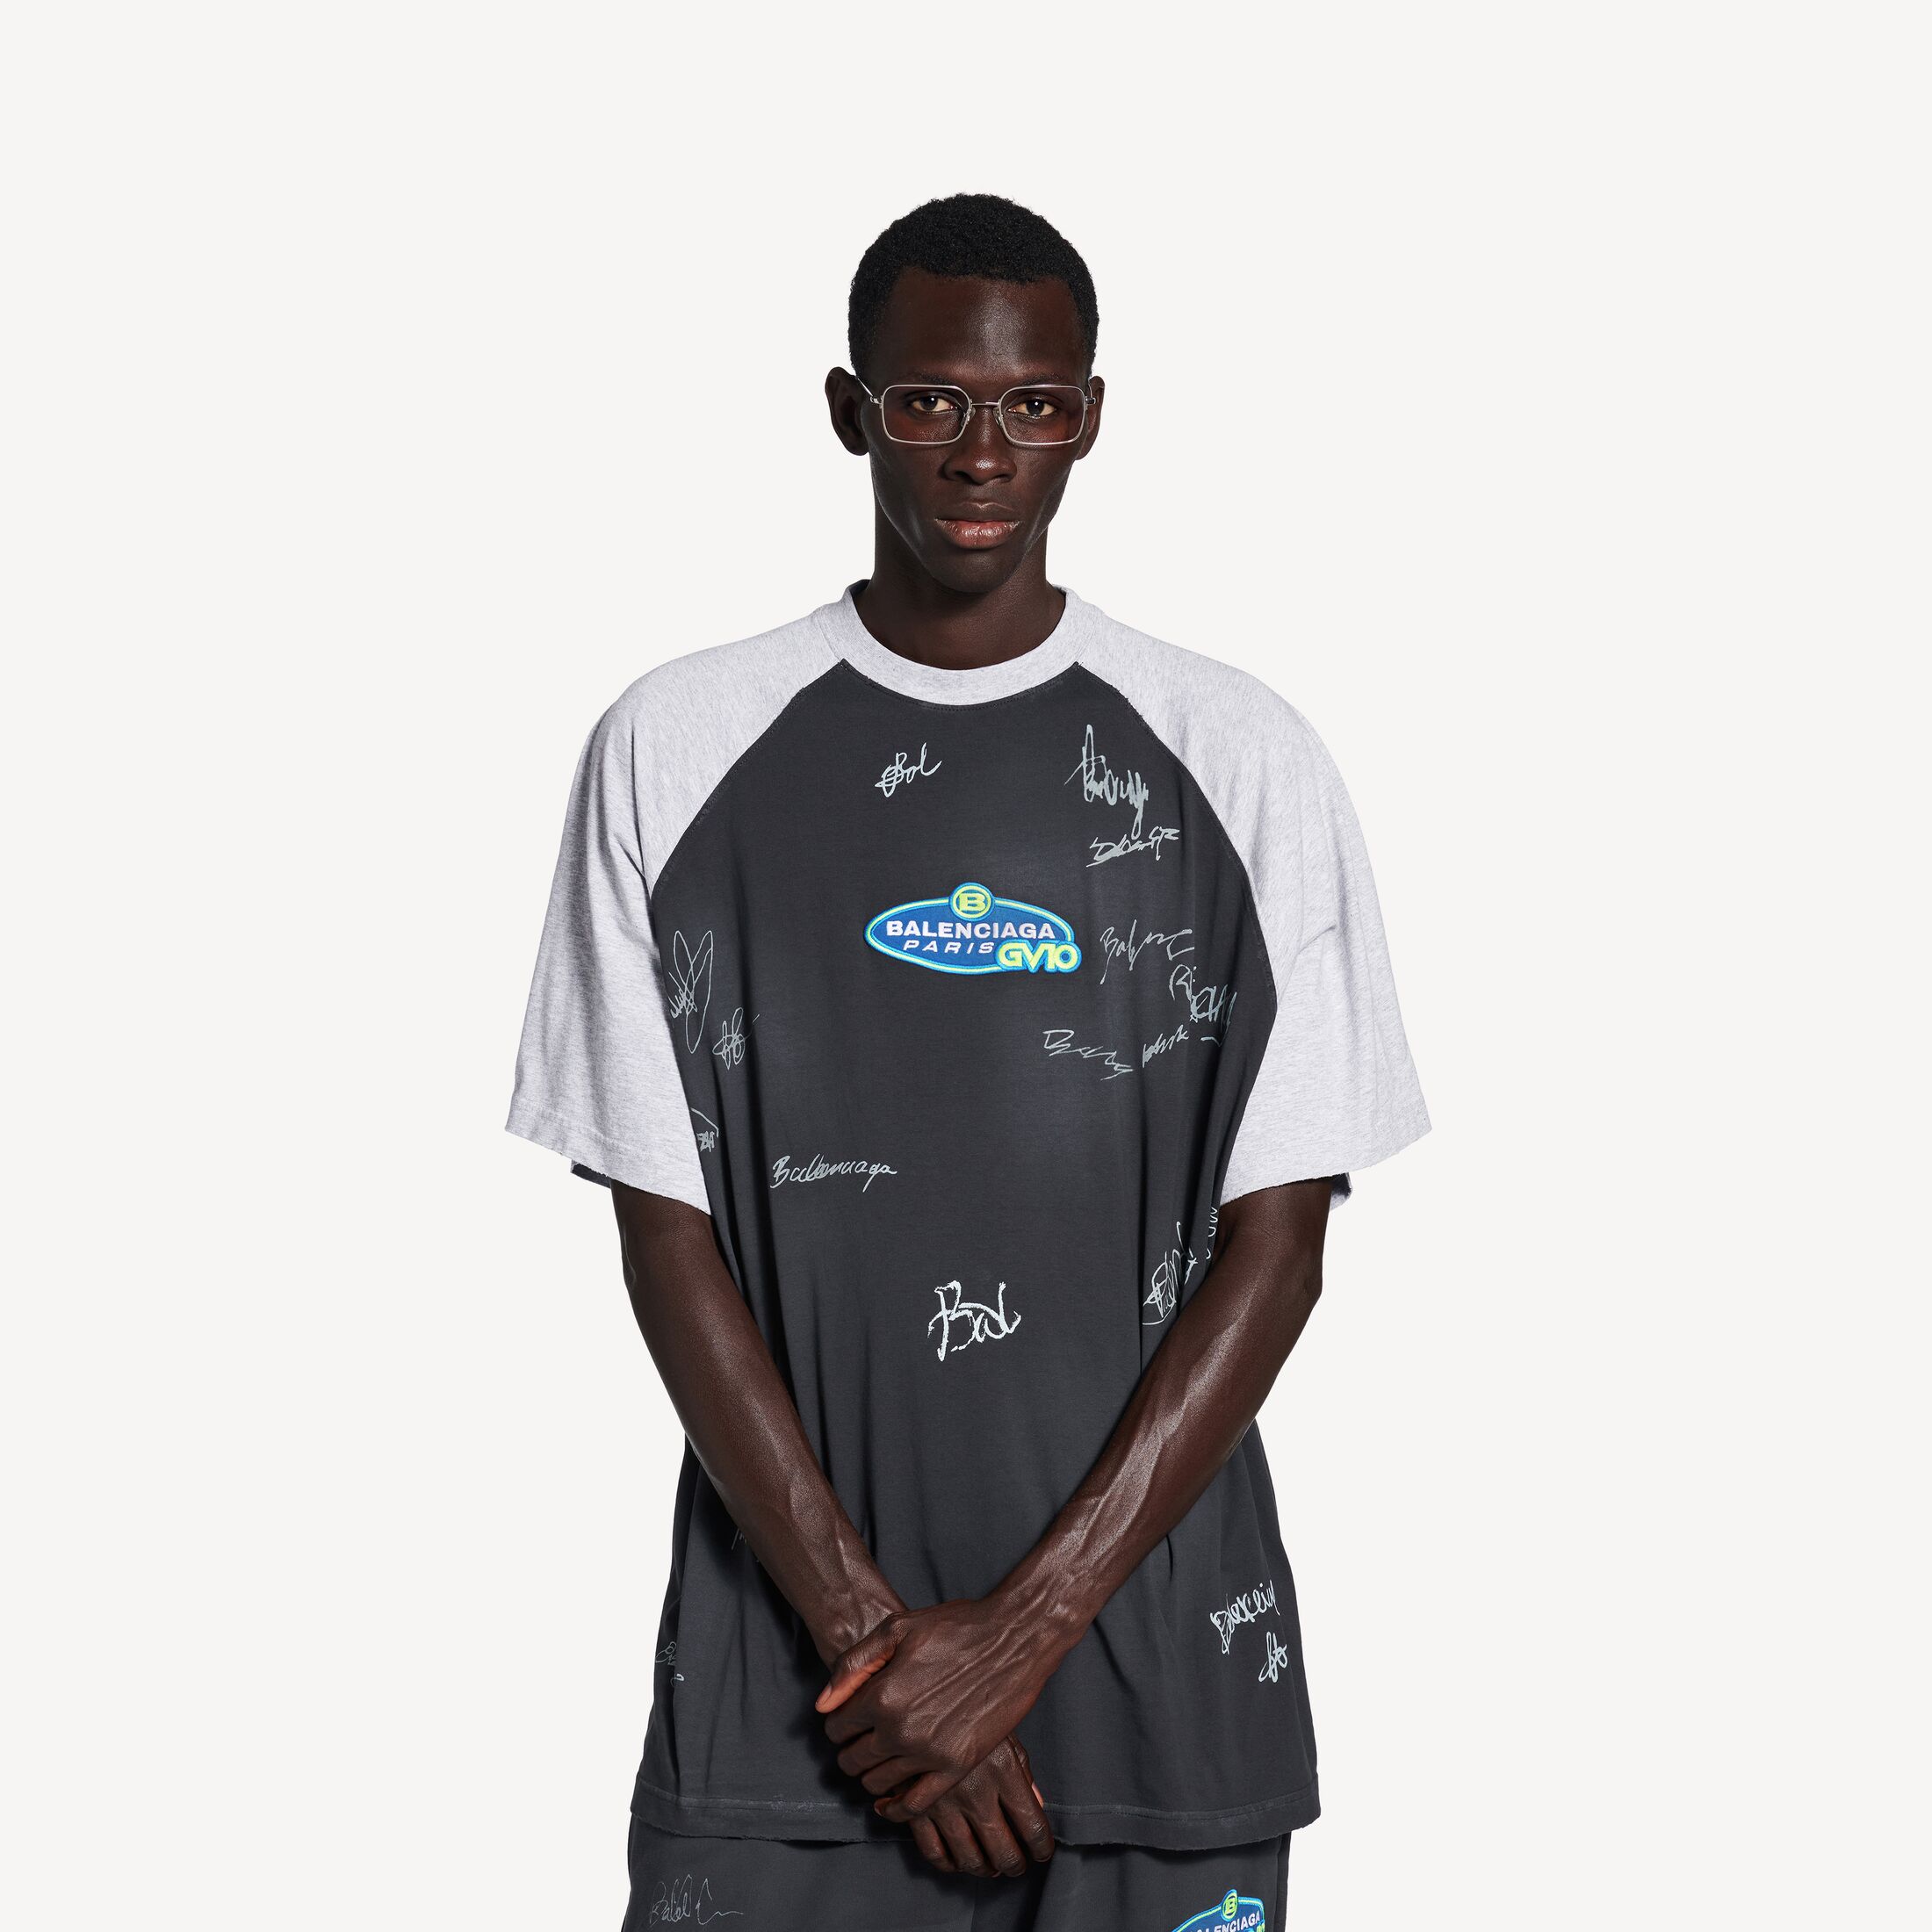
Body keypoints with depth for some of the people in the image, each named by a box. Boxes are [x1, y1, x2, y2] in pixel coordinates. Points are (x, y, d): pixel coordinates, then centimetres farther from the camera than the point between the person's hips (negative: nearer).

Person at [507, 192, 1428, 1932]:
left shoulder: (1242, 765, -1)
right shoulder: (676, 754, 0)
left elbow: (1276, 1249, -3)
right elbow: (665, 1232, -2)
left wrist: (1023, 1631, -10)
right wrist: (868, 1633, -9)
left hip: (1152, 1651, 0)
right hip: (783, 1681, 0)